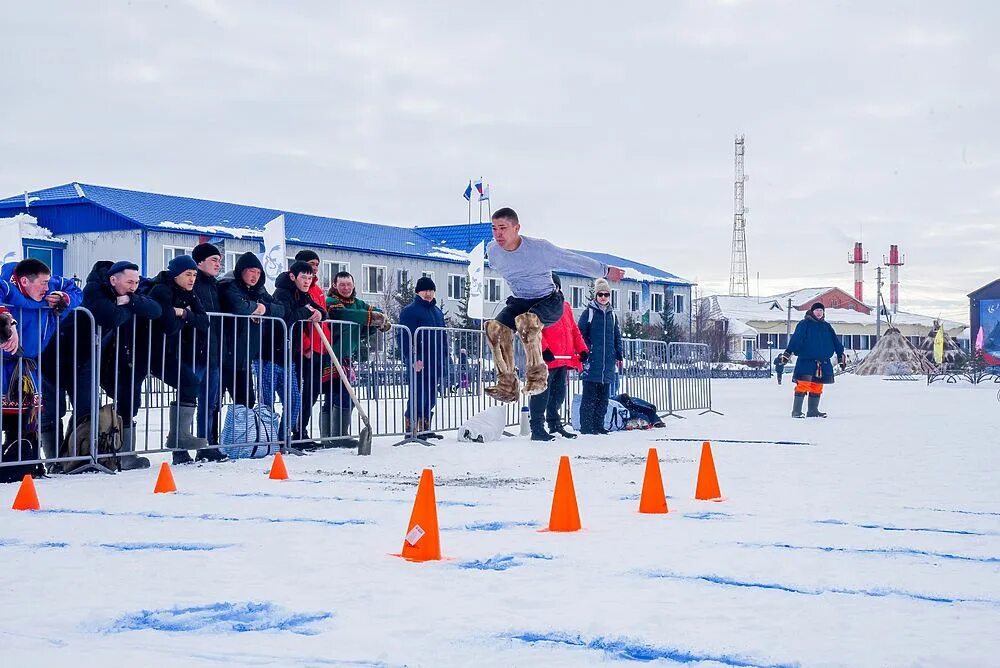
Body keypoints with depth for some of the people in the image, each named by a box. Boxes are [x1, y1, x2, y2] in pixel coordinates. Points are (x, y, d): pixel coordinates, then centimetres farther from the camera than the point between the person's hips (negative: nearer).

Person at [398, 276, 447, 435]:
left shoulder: (438, 312, 20)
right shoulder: (409, 311, -4)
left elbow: (443, 337, 25)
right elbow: (405, 337, -12)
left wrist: (444, 359, 16)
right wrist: (413, 359, -21)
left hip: (436, 362, 7)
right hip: (419, 362, -7)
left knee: (431, 397, 10)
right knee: (418, 396, -9)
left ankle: (425, 427, 18)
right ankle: (411, 428, -3)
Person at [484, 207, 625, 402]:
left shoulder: (539, 248, -20)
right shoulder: (493, 250, -6)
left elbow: (573, 260, -9)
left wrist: (605, 271, 0)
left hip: (549, 302, -5)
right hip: (518, 302, 5)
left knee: (526, 320, -38)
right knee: (495, 327, -25)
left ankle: (537, 373, -24)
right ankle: (507, 385, -22)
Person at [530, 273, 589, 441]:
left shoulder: (564, 307, 21)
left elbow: (574, 330, 22)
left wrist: (582, 349, 12)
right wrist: (544, 349, -23)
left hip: (563, 359, 8)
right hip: (546, 358, -8)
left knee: (558, 394, 15)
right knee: (542, 394, -7)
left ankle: (555, 425, 25)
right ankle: (537, 429, -5)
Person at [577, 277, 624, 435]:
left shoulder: (612, 314, 16)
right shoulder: (589, 312, 1)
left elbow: (617, 336, 21)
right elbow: (580, 334, -2)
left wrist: (619, 355, 14)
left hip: (608, 362, 5)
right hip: (592, 361, -5)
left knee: (604, 395, 7)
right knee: (590, 395, -6)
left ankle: (598, 425, 14)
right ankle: (586, 426, -4)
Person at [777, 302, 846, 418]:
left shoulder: (827, 327, 16)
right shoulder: (804, 324, 0)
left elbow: (835, 342, 20)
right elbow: (795, 339, -9)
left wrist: (841, 356, 17)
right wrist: (787, 353, -17)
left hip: (823, 363, 6)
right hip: (806, 361, -5)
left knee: (817, 387, 7)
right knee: (803, 385, -13)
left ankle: (813, 411, 15)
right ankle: (796, 411, -10)